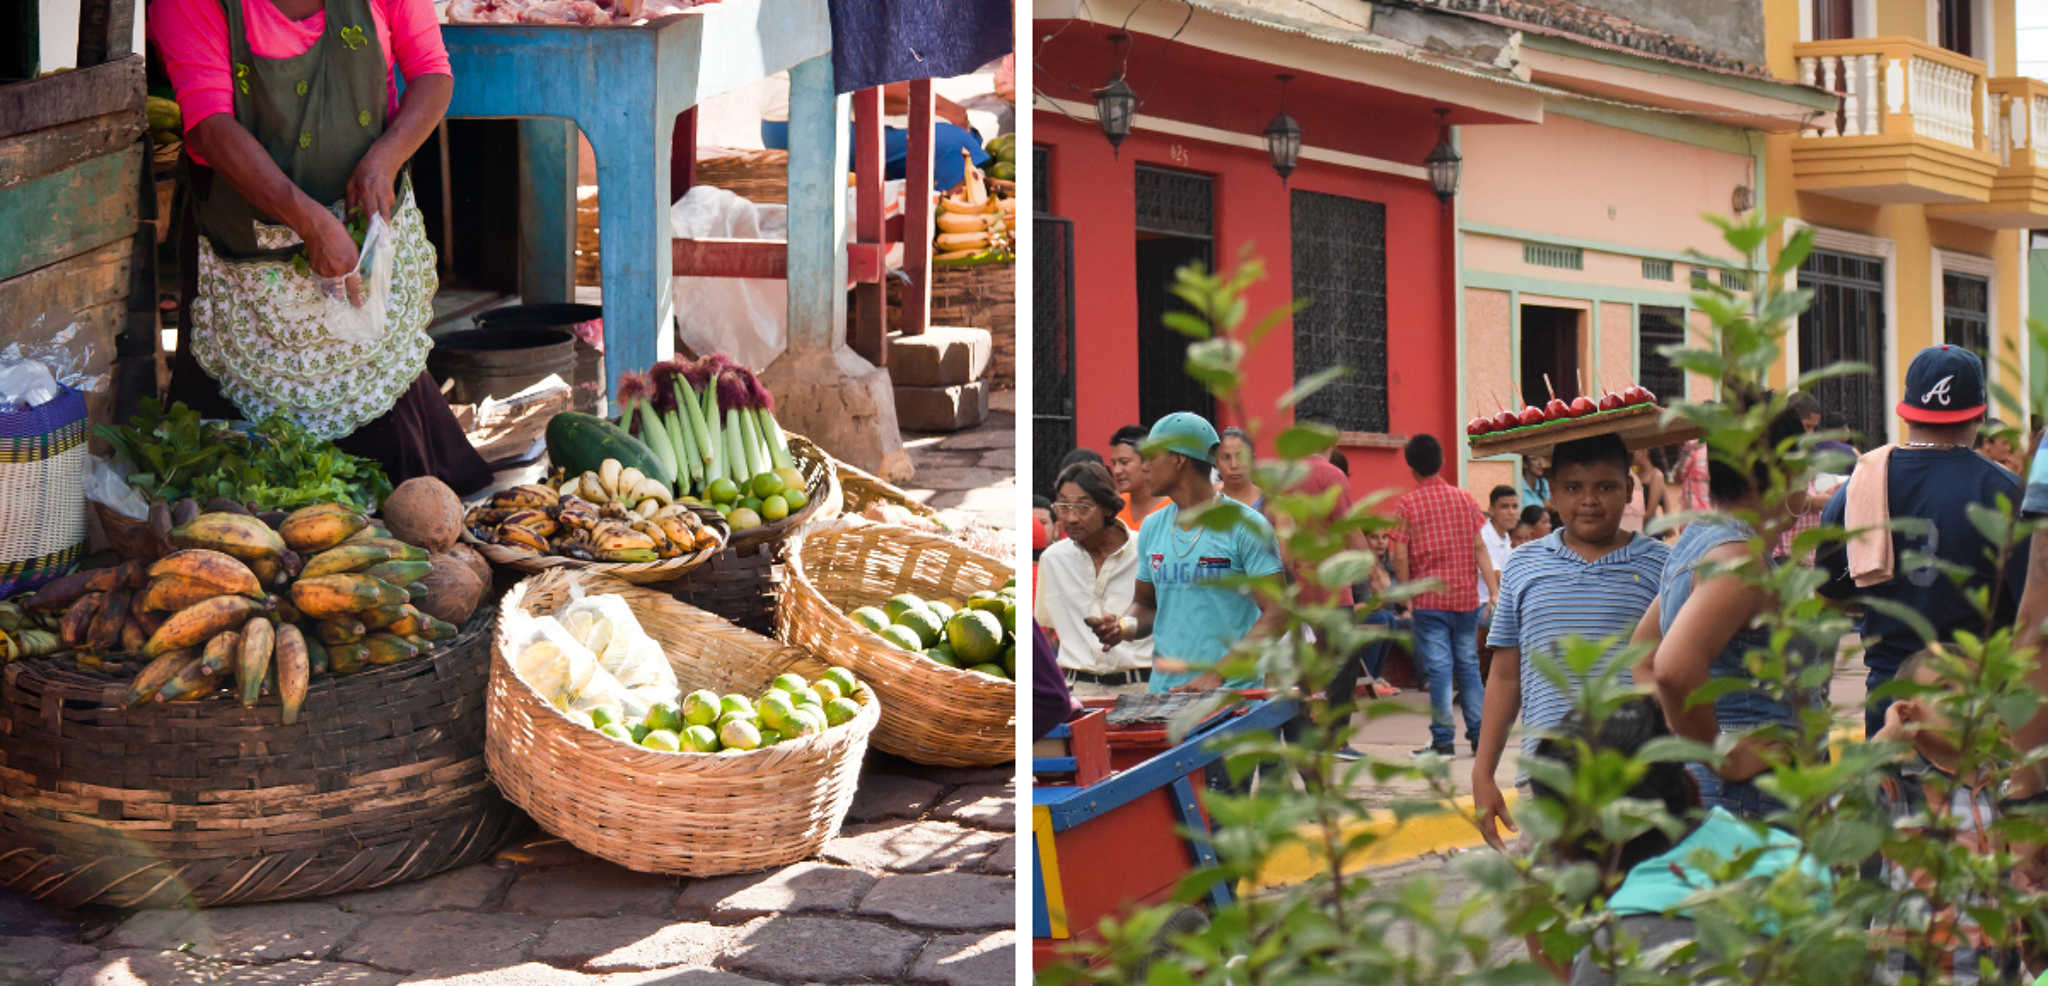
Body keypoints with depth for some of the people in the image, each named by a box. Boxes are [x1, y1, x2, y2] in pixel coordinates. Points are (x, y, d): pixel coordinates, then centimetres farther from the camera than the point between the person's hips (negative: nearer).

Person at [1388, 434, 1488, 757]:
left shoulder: (1406, 504, -6)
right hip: (1466, 596, 4)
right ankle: (1479, 734, 13)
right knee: (1468, 664, 12)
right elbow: (1479, 547, 3)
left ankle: (1443, 740, -1)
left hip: (1430, 598, -4)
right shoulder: (1464, 498, 5)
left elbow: (1400, 556, -9)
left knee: (1439, 667, -2)